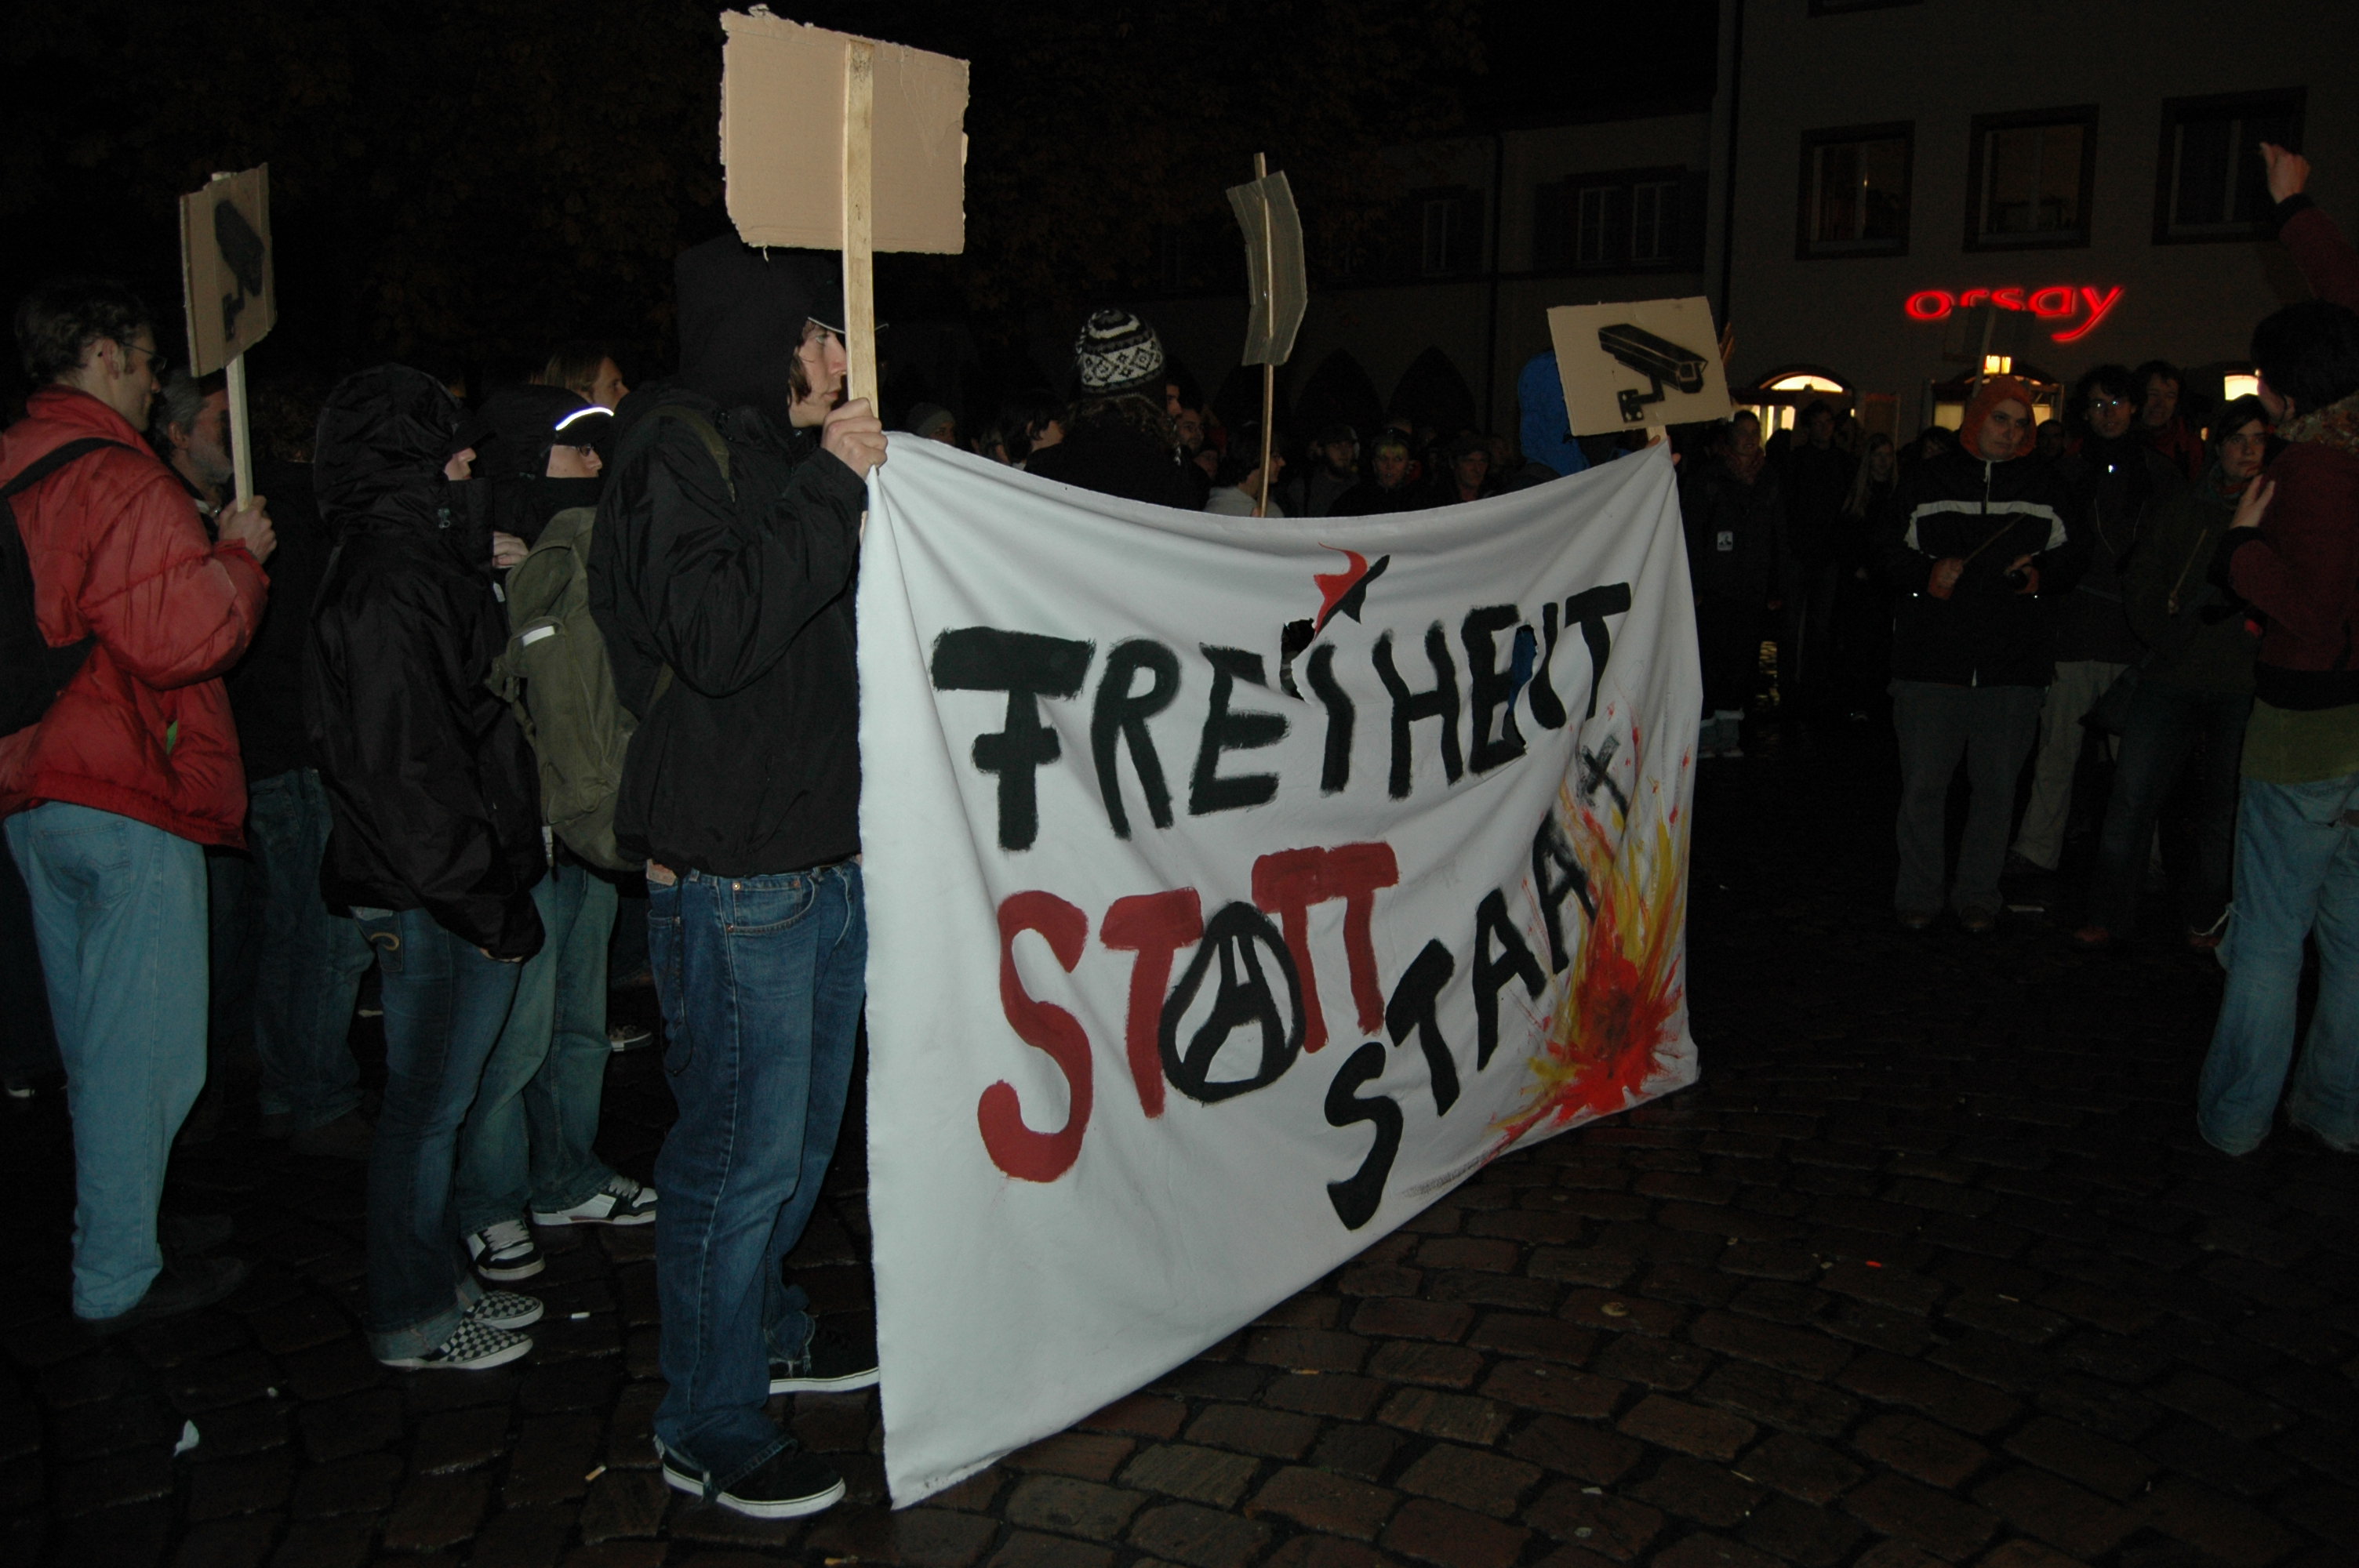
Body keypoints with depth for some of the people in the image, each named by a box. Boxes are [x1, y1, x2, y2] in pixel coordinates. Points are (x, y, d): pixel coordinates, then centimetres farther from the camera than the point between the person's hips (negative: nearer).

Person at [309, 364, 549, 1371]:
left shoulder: (412, 559, 14)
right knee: (427, 1106, 3)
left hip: (437, 893, 10)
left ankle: (440, 1283, 33)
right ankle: (411, 1322, 17)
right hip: (433, 900, -10)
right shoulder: (389, 580, -18)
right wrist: (487, 901, -19)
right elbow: (403, 766, -22)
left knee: (435, 1098, 19)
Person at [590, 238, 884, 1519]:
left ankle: (762, 1327, 41)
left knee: (804, 1126, 21)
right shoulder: (680, 456, -11)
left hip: (823, 859, 10)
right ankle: (708, 1429, 14)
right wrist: (829, 491, -22)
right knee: (740, 1147, -2)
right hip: (731, 874, -9)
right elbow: (715, 630, -26)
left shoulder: (781, 453, 18)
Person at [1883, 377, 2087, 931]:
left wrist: (2040, 575, -5)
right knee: (1922, 782, -1)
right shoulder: (1929, 480, 8)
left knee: (1996, 786, 5)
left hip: (2013, 662, 2)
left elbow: (2070, 556, 16)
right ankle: (1918, 894, 12)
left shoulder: (2044, 486, 11)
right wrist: (1930, 574, -13)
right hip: (1932, 657, -1)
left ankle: (1977, 895, 18)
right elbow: (1894, 557, 6)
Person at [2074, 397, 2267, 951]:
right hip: (2172, 676, 2)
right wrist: (2169, 639, -1)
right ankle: (2111, 912, 6)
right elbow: (2141, 585, 12)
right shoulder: (2180, 510, 12)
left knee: (2224, 806, 3)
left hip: (2242, 684, -1)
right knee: (2132, 794, -3)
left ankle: (2209, 920, 18)